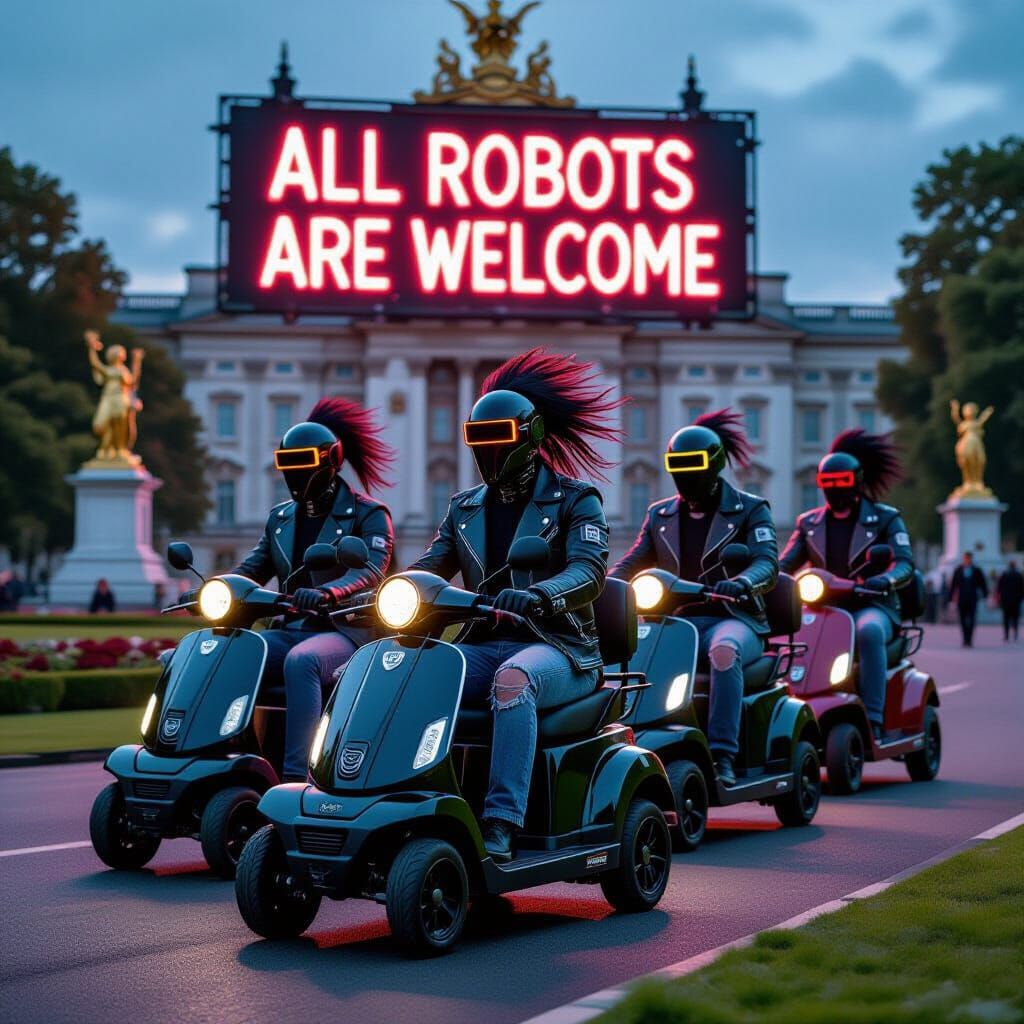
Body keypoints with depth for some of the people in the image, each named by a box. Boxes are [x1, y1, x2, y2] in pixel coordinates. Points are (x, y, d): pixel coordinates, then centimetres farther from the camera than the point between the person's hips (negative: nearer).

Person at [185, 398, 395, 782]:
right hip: (290, 631, 6)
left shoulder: (368, 515, 0)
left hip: (346, 632, -6)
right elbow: (251, 570, 13)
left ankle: (296, 775, -44)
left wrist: (326, 593, -38)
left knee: (301, 661, -39)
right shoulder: (280, 518, 20)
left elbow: (372, 568, -18)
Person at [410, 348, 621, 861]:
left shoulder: (574, 499, 3)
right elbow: (427, 568, 9)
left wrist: (537, 595, -36)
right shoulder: (465, 508, 19)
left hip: (557, 649, -5)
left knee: (513, 680, -40)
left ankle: (501, 825, -45)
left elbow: (588, 571, -14)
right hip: (483, 645, 5)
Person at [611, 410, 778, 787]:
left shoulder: (749, 510, 3)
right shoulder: (660, 515, 17)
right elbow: (632, 563, 12)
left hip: (732, 619, -4)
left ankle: (723, 756, -40)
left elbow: (767, 563, -11)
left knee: (724, 650, -40)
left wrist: (741, 583, -35)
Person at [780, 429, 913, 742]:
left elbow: (904, 563, -7)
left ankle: (873, 719, -39)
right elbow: (784, 563, 11)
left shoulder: (885, 518, 5)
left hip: (870, 607, -4)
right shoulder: (809, 523, 17)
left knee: (869, 630, -39)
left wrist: (883, 580, -30)